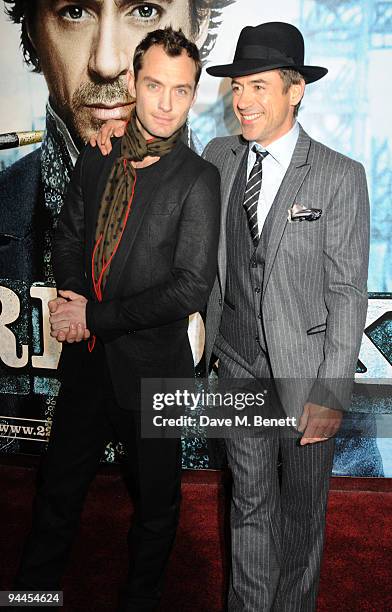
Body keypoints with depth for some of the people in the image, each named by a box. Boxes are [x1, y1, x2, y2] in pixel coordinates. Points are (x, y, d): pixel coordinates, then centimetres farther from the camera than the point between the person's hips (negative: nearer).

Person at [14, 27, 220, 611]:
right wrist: (73, 304, -11)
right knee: (59, 485, 20)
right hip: (87, 361, 4)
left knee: (156, 500, 16)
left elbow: (192, 286, -18)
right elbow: (67, 241, 9)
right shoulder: (94, 162, 3)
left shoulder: (197, 178, -12)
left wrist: (96, 316, -17)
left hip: (152, 366, -4)